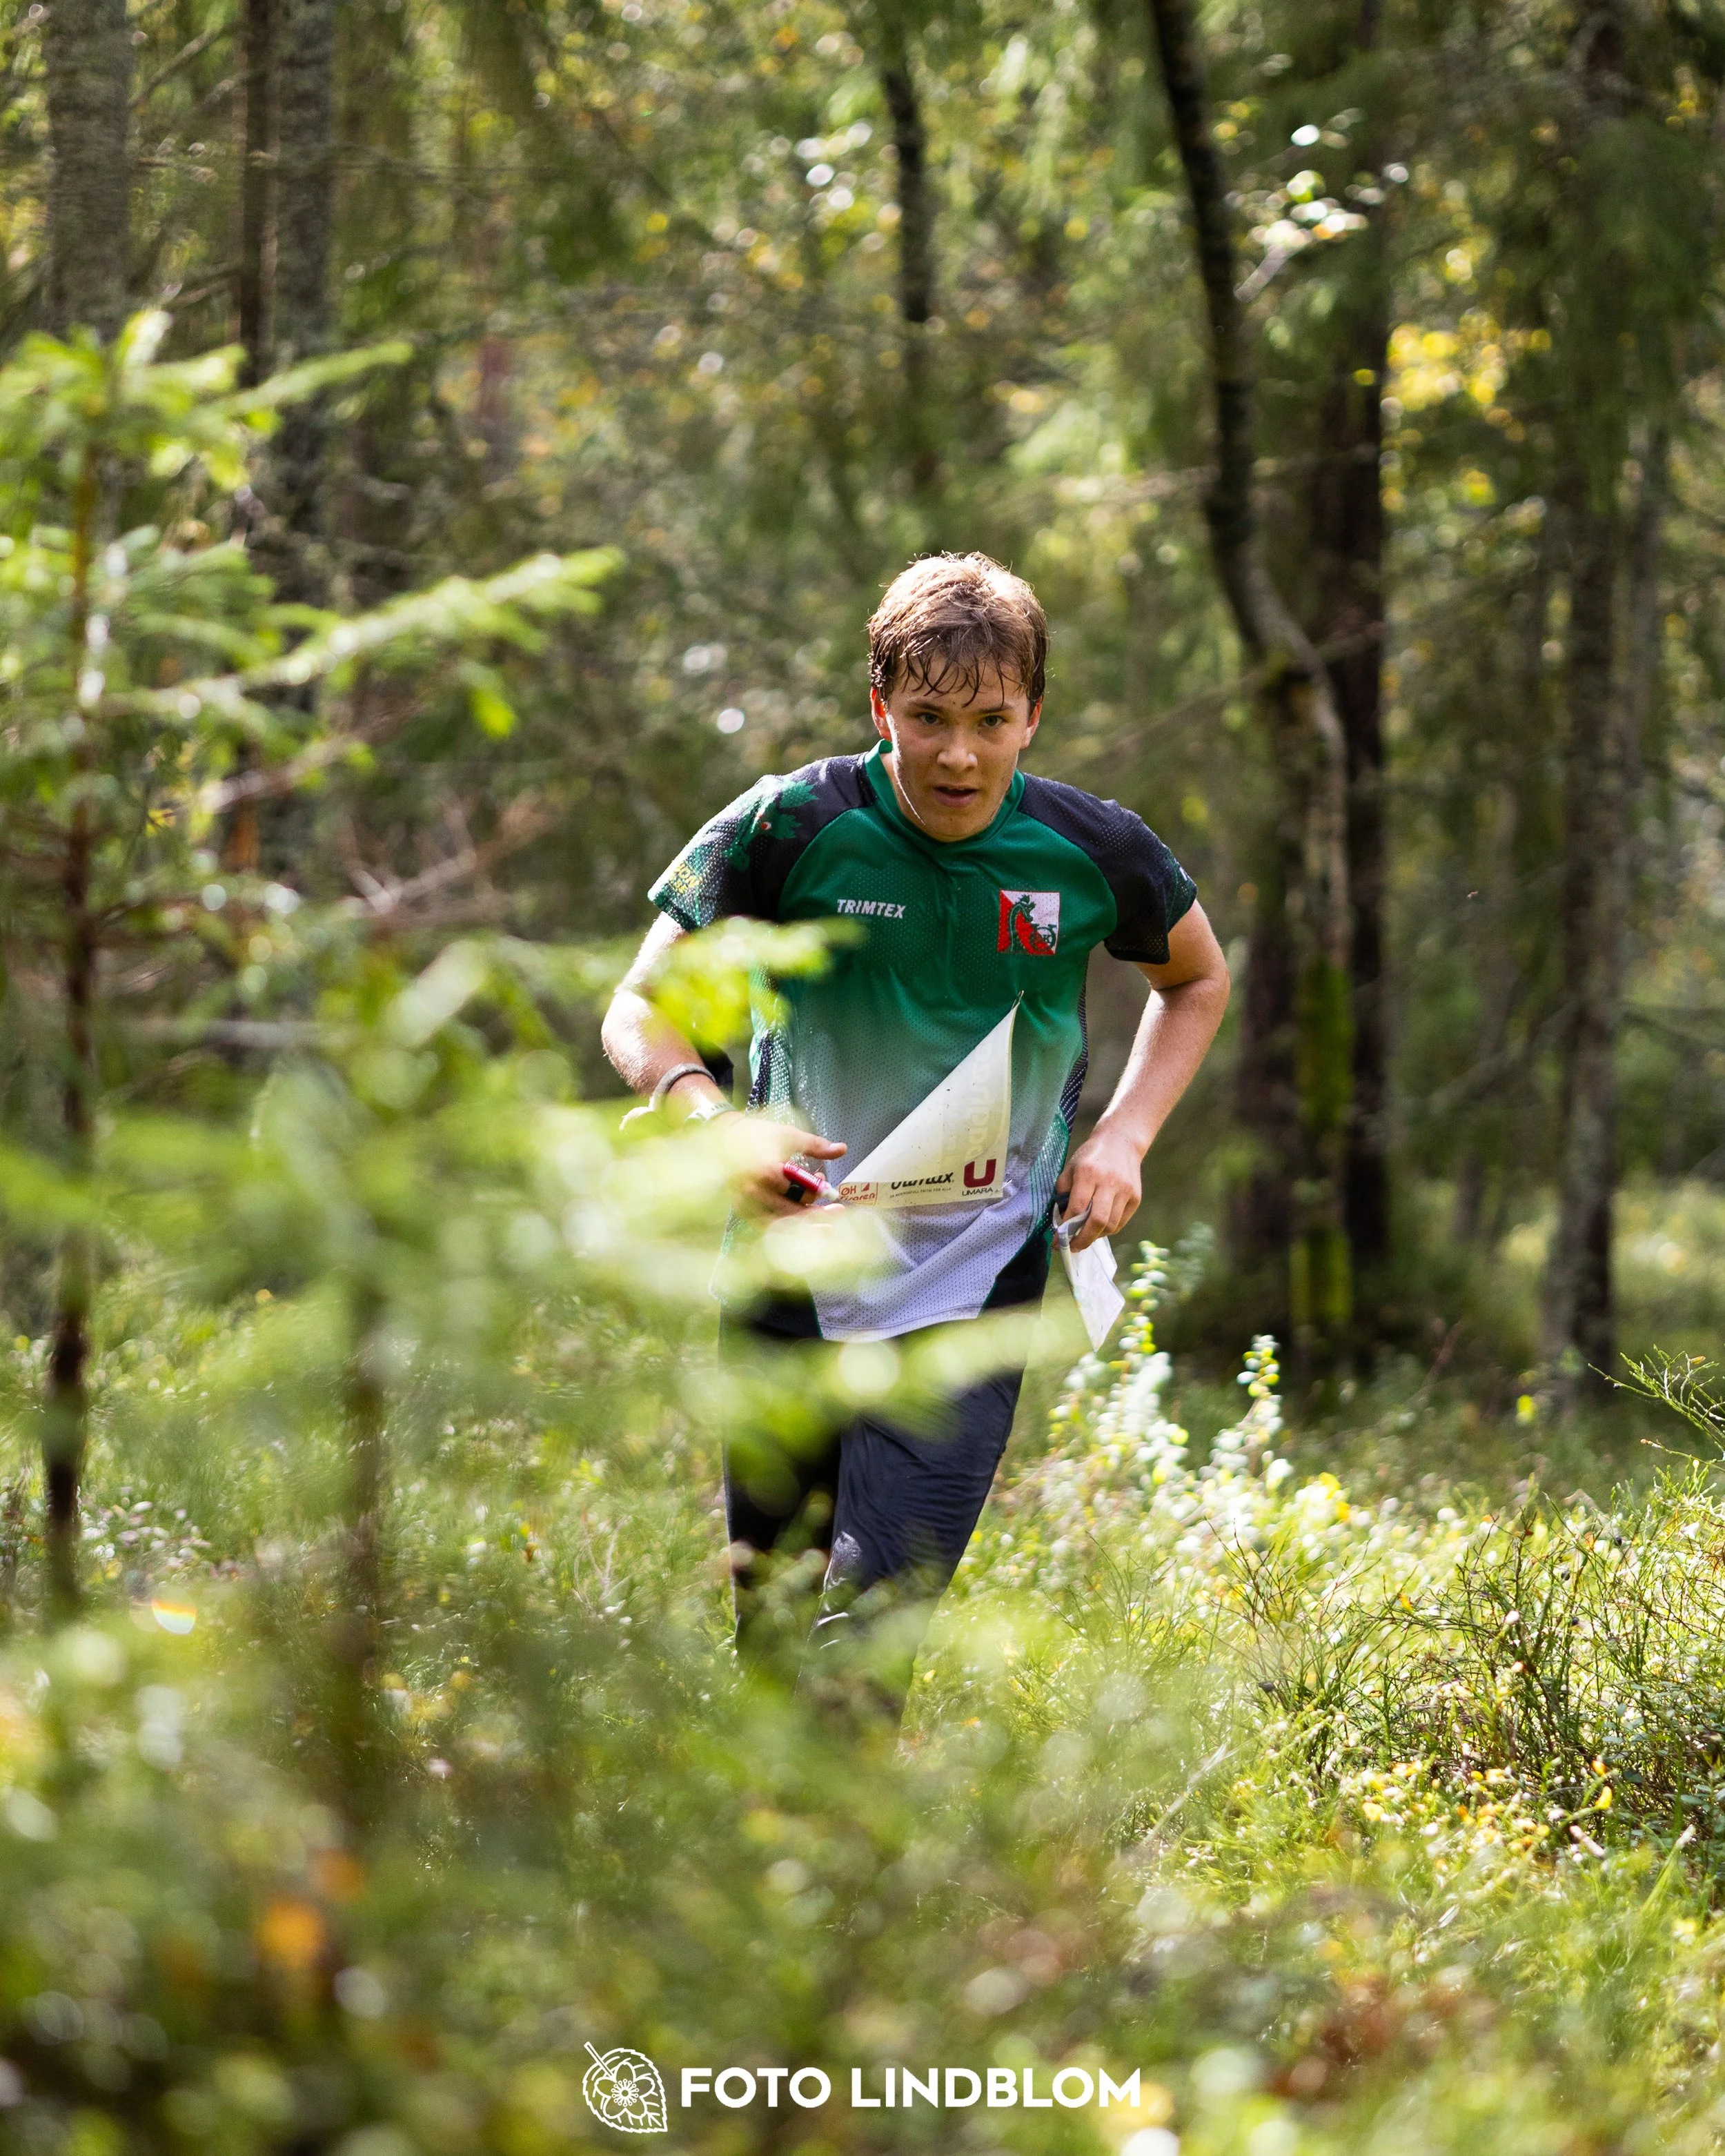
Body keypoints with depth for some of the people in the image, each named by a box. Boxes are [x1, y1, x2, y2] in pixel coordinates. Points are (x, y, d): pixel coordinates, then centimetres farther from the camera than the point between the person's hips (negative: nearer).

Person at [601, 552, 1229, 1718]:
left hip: (976, 1272, -1)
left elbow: (1199, 980, 15)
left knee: (882, 1610, -15)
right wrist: (719, 1124, -25)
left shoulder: (1092, 851, -7)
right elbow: (640, 1011, -4)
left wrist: (1123, 1137, -1)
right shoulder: (791, 827, -12)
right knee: (770, 1604, 12)